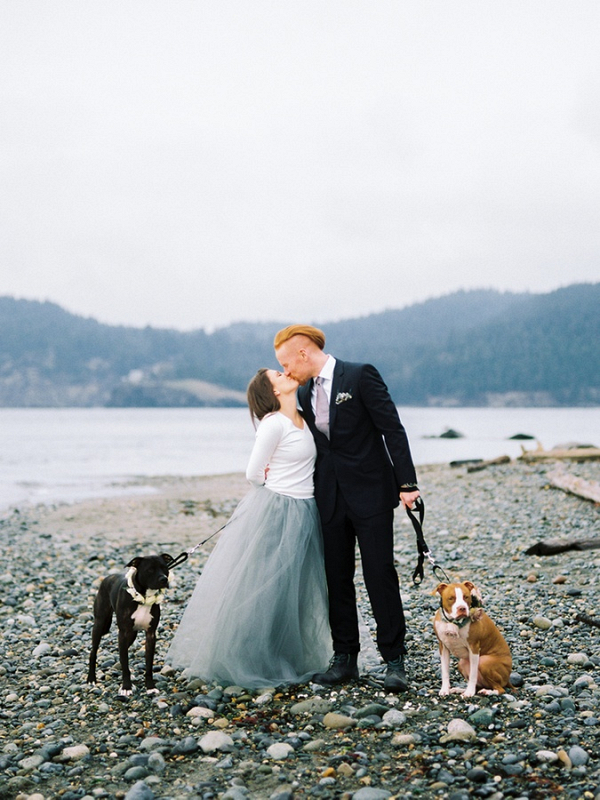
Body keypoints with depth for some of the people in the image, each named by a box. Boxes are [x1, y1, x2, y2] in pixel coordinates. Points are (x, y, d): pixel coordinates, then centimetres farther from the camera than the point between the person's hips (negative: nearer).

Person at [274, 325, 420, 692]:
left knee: (380, 576, -4)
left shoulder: (360, 376, -9)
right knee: (337, 579, 8)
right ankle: (345, 658, 18)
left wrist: (407, 483, -15)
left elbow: (393, 429, -11)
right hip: (331, 497, 6)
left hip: (370, 494, -6)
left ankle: (394, 660, 5)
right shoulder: (306, 393, 12)